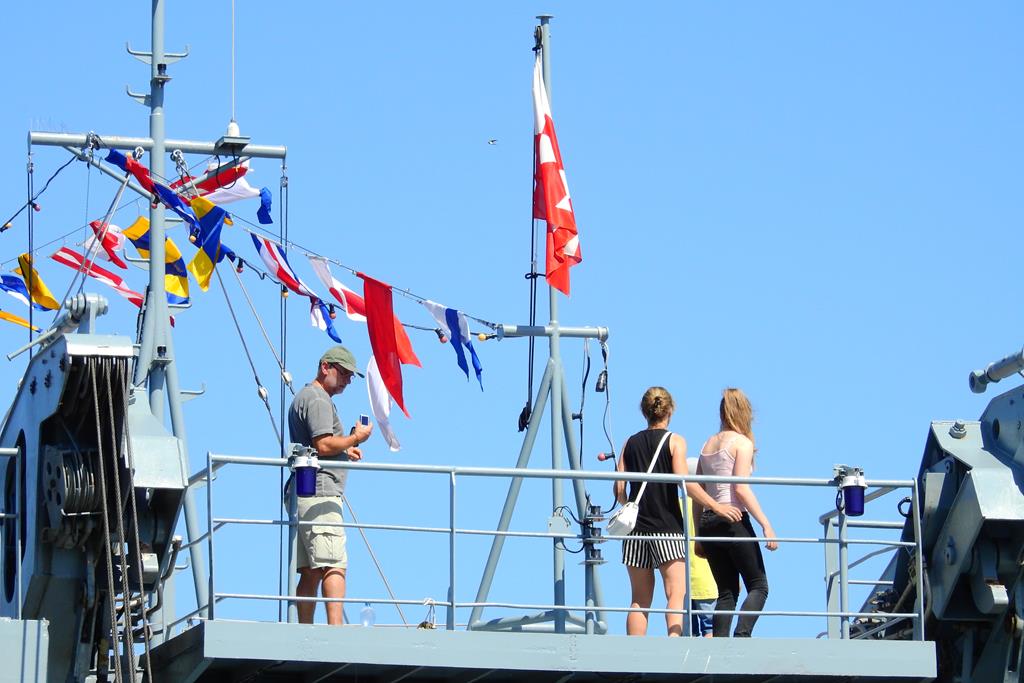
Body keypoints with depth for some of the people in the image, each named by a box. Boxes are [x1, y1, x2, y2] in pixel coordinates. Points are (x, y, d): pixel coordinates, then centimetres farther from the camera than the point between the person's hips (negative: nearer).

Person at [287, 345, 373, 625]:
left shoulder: (303, 398, 26)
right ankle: (336, 632, -27)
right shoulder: (318, 399, -8)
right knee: (334, 567, -18)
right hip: (320, 493, -11)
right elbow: (323, 445, -19)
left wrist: (344, 451, 22)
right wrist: (355, 438, -7)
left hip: (302, 496, 11)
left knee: (310, 573, 7)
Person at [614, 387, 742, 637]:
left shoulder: (630, 443, 11)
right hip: (667, 527, -4)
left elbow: (619, 489, 6)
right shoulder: (675, 441, -1)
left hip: (637, 529, 4)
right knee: (677, 592, -10)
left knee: (640, 599, 9)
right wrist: (716, 506, -12)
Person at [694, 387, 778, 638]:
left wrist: (700, 537, 19)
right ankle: (742, 635, -22)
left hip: (708, 522, 6)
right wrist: (766, 525, -15)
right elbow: (741, 488, -13)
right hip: (733, 521, -6)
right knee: (758, 586, -1)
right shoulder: (742, 442, -3)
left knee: (727, 591, 10)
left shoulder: (707, 445, 16)